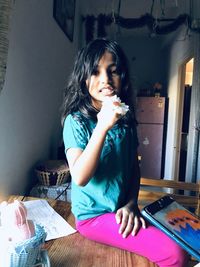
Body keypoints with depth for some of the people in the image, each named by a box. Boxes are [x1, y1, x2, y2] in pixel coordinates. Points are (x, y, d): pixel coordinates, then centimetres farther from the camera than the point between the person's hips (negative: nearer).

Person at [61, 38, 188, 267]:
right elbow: (80, 177, -24)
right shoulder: (76, 121, -14)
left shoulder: (126, 120, 3)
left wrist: (131, 203, -3)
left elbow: (134, 167, 10)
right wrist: (102, 127, -31)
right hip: (93, 215, -6)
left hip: (123, 211, 6)